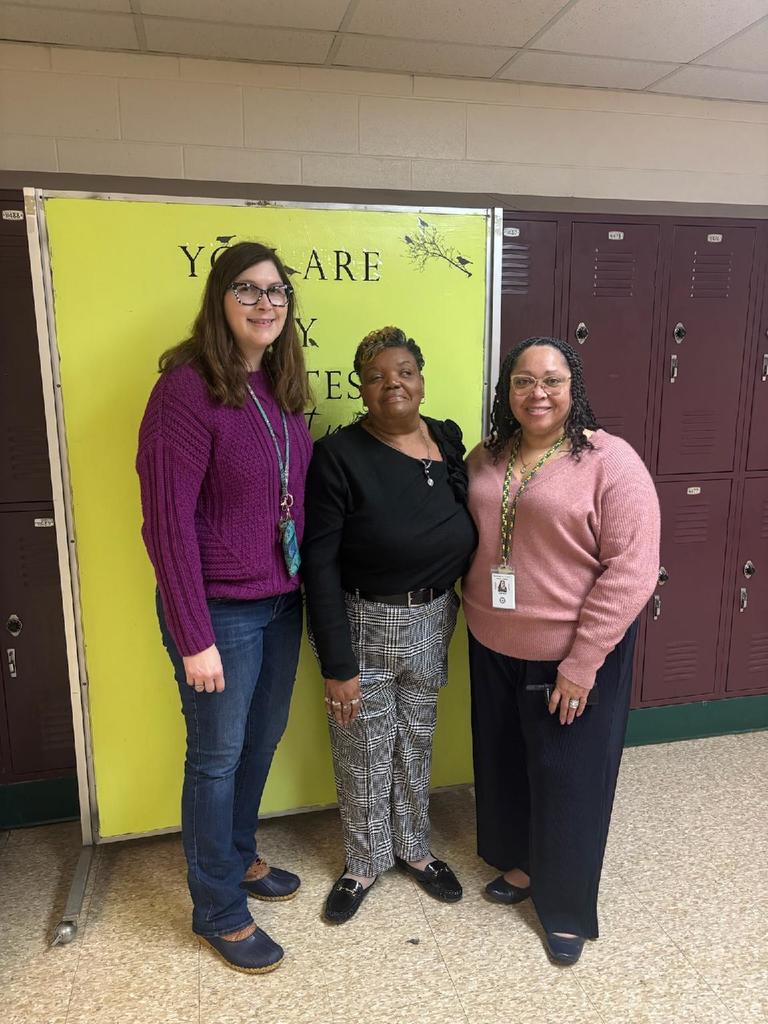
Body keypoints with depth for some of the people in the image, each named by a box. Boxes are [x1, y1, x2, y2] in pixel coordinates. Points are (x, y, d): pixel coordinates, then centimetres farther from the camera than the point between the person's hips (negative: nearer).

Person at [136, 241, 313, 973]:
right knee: (218, 756, 10)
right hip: (220, 610, -7)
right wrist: (194, 637, -18)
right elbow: (167, 521, -19)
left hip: (281, 602, 7)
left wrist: (307, 587, 5)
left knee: (263, 738, 21)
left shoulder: (280, 386, 5)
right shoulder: (187, 388, -17)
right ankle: (218, 910, 32)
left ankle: (238, 856, 46)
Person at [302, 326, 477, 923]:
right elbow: (320, 564, -17)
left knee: (417, 742, 22)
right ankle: (365, 862, 38)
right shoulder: (339, 456, -16)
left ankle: (413, 848, 45)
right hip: (363, 623, -4)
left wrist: (449, 607, 1)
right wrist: (337, 664, -18)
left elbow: (463, 532, 9)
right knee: (364, 751, 13)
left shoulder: (448, 442, 0)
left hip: (432, 621, 5)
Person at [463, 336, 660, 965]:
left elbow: (631, 570, -18)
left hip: (574, 656, -5)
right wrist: (472, 622, 6)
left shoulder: (610, 462, -15)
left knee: (569, 782, 11)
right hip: (494, 651, 5)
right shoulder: (485, 459, 3)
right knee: (505, 764, 21)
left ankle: (567, 907, 34)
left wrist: (582, 662, -19)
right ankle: (520, 864, 46)